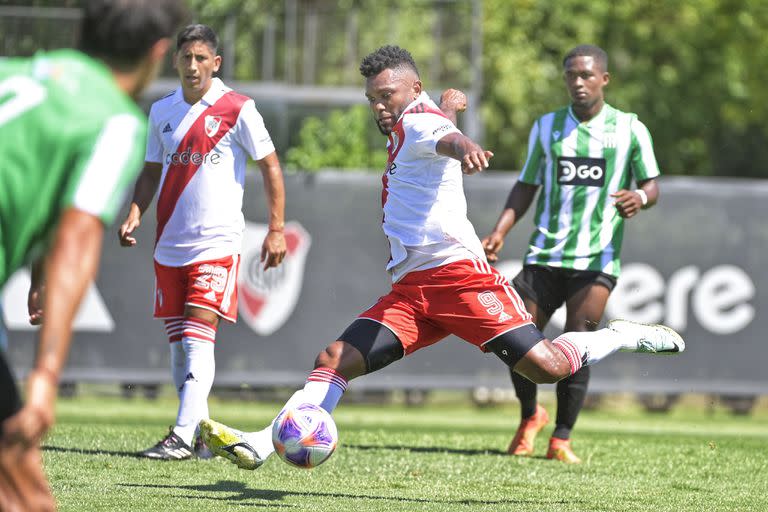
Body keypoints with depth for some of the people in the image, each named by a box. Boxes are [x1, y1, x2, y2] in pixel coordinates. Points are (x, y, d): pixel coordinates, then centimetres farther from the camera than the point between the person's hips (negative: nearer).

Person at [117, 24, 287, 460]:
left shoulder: (237, 109, -5)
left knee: (198, 338, -15)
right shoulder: (162, 112, 10)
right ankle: (201, 434, 16)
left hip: (217, 244, -6)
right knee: (178, 344, 7)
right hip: (169, 245, 6)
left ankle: (182, 437, -20)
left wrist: (277, 229, -6)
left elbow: (271, 166, -1)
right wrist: (135, 212, 2)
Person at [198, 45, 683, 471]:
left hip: (457, 273, -9)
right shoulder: (404, 134, 24)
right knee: (334, 360, -6)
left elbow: (444, 137, -28)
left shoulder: (417, 122, -4)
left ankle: (625, 337, 9)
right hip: (411, 289, 9)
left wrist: (465, 147, -50)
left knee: (546, 366, -16)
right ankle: (259, 444, -13)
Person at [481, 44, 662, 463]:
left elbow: (651, 184, 6)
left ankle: (560, 440, 4)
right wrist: (500, 232, 2)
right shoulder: (546, 127, 11)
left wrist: (639, 198, -18)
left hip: (597, 260, -2)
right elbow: (526, 186, 16)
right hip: (545, 256, 3)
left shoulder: (629, 129, 3)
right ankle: (531, 417, 21)